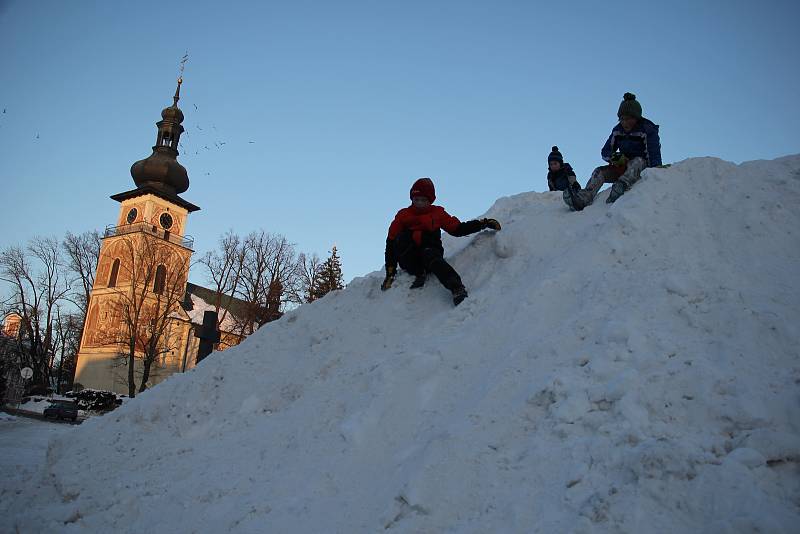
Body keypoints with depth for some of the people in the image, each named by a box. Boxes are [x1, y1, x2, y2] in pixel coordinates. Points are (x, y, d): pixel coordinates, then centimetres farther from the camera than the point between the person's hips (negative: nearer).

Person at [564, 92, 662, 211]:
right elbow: (605, 152, 5)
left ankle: (620, 187, -63)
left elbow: (654, 157, -20)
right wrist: (614, 157, -18)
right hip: (623, 167, 5)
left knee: (637, 161, -37)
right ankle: (583, 199, -42)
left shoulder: (648, 130, -13)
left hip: (643, 167, -5)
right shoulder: (618, 130, 3)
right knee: (599, 172, -17)